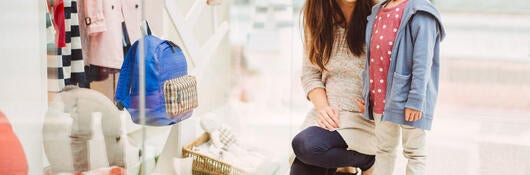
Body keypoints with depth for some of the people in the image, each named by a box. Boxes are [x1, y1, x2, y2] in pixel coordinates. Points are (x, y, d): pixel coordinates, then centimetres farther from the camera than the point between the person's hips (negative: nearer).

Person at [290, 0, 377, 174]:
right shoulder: (320, 20, 7)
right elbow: (310, 73, 8)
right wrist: (323, 107, -9)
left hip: (361, 115, -4)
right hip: (327, 114, 4)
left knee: (305, 145, -27)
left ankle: (366, 160, -3)